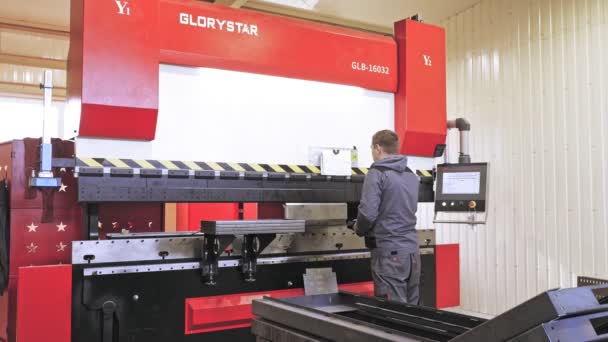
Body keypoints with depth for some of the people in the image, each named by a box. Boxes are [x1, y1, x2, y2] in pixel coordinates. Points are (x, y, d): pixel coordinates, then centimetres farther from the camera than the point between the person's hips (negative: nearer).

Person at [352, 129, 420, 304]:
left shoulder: (377, 173, -9)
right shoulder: (412, 175, 13)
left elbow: (368, 212, -18)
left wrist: (359, 229, 3)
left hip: (389, 251, -7)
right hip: (412, 250, 7)